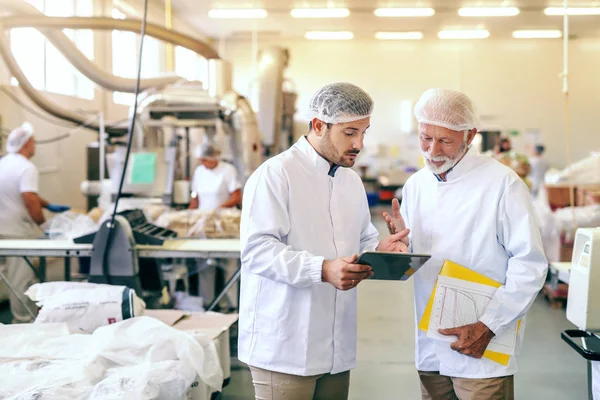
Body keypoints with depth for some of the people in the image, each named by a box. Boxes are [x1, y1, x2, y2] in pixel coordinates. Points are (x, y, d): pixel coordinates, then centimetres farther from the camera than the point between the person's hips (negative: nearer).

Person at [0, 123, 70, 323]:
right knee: (22, 278, -1)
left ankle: (21, 318, 29)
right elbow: (30, 200, -27)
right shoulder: (27, 168, -18)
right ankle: (23, 321, 6)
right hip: (19, 232, -9)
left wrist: (49, 205, 23)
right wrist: (43, 223, -12)